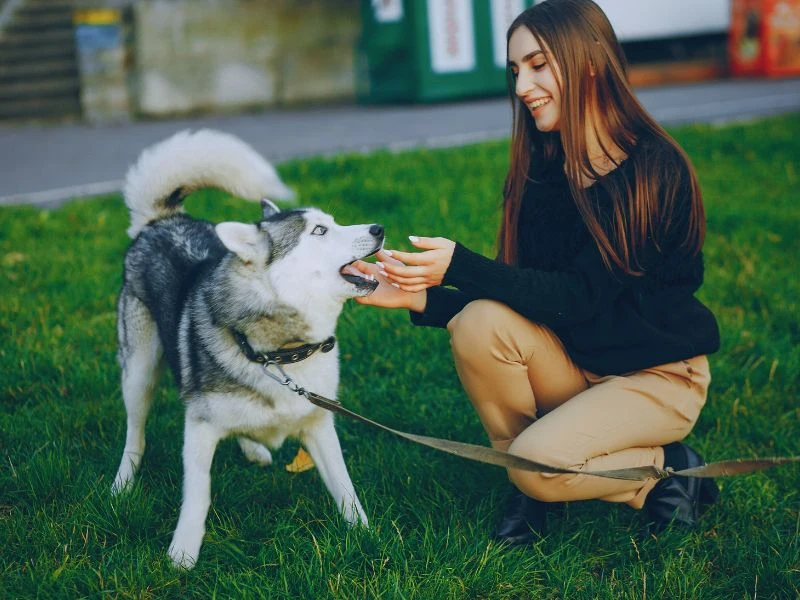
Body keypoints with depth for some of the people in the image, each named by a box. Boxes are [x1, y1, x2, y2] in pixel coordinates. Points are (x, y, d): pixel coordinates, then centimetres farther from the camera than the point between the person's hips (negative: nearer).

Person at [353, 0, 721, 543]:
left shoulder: (655, 170, -20)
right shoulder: (540, 173, -1)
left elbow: (580, 295, -26)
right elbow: (522, 294, -2)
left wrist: (460, 266, -34)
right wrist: (422, 296, -17)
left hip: (659, 374, -6)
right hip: (575, 362, 6)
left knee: (538, 459, -27)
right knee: (480, 322, -23)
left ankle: (669, 470, 1)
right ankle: (527, 488, -3)